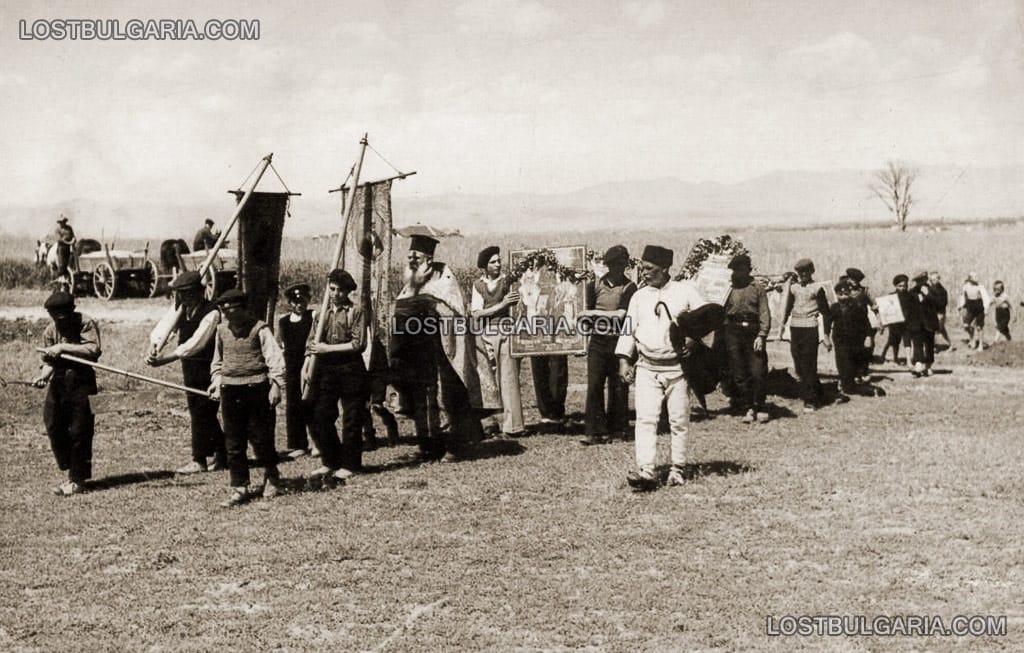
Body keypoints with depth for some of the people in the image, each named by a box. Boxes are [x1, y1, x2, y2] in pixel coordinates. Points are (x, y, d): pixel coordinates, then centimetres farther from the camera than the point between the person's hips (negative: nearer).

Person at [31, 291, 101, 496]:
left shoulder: (86, 323, -7)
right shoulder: (50, 331, 7)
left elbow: (93, 350, -20)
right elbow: (50, 361, 8)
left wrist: (63, 347, -23)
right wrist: (42, 376, -13)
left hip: (81, 381, -5)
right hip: (59, 381, 5)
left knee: (79, 431, -3)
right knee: (54, 427, 4)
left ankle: (78, 481, 8)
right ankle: (67, 474, 18)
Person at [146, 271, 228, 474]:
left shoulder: (211, 313, -20)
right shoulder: (182, 309, 2)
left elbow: (195, 343, -28)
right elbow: (163, 328, -5)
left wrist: (166, 359, -33)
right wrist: (154, 346, -27)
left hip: (208, 367, -8)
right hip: (189, 366, 8)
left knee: (202, 412, -6)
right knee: (197, 411, 13)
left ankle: (199, 461, 2)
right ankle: (221, 454, 24)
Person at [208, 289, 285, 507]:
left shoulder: (259, 328, -7)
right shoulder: (222, 330, 9)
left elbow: (275, 357, -10)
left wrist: (276, 384, -18)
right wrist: (216, 380, 9)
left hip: (256, 389, -5)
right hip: (230, 391, 5)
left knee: (260, 437, 2)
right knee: (234, 443, 5)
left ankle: (271, 477, 27)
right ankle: (240, 488, 13)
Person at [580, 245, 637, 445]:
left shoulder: (629, 287, -3)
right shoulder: (596, 285, 7)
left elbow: (620, 315, -12)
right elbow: (588, 311, 14)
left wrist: (593, 313, -9)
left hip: (618, 341, -2)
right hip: (598, 340, 2)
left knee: (618, 387, 5)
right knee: (594, 385, -3)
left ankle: (617, 428, 18)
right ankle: (593, 431, -1)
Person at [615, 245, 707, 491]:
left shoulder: (685, 290, 2)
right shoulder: (639, 296, 12)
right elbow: (629, 329, 11)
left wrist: (692, 334, -16)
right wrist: (624, 360, 1)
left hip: (677, 367, -2)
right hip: (647, 367, 2)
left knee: (679, 420, 5)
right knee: (645, 419, -10)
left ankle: (678, 468, 17)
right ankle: (646, 471, -15)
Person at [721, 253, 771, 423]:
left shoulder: (758, 288, 7)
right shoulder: (728, 289, 12)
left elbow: (764, 313, 2)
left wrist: (761, 335, -9)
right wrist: (719, 338, 5)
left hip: (753, 330, -2)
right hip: (733, 331, 2)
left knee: (758, 372, -5)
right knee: (738, 374, 1)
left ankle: (760, 408, 9)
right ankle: (747, 409, 10)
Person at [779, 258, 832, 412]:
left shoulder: (817, 288, -3)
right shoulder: (793, 287, 11)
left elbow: (825, 312, -3)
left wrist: (826, 334, -7)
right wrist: (783, 324, 15)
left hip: (810, 329, -5)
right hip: (794, 328, 5)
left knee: (808, 366, -6)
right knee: (799, 367, 7)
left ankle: (810, 401, -1)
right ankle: (819, 395, 23)